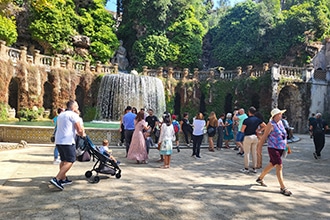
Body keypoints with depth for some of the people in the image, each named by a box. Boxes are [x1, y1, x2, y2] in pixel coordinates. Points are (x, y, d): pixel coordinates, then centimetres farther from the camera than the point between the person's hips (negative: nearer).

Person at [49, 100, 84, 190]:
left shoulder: (60, 115, 20)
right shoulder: (73, 115, -6)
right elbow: (79, 130, -12)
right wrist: (82, 135, 10)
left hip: (58, 141, 9)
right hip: (68, 141, -9)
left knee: (64, 160, 19)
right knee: (70, 161, -6)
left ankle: (63, 179, 24)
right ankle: (56, 179, -15)